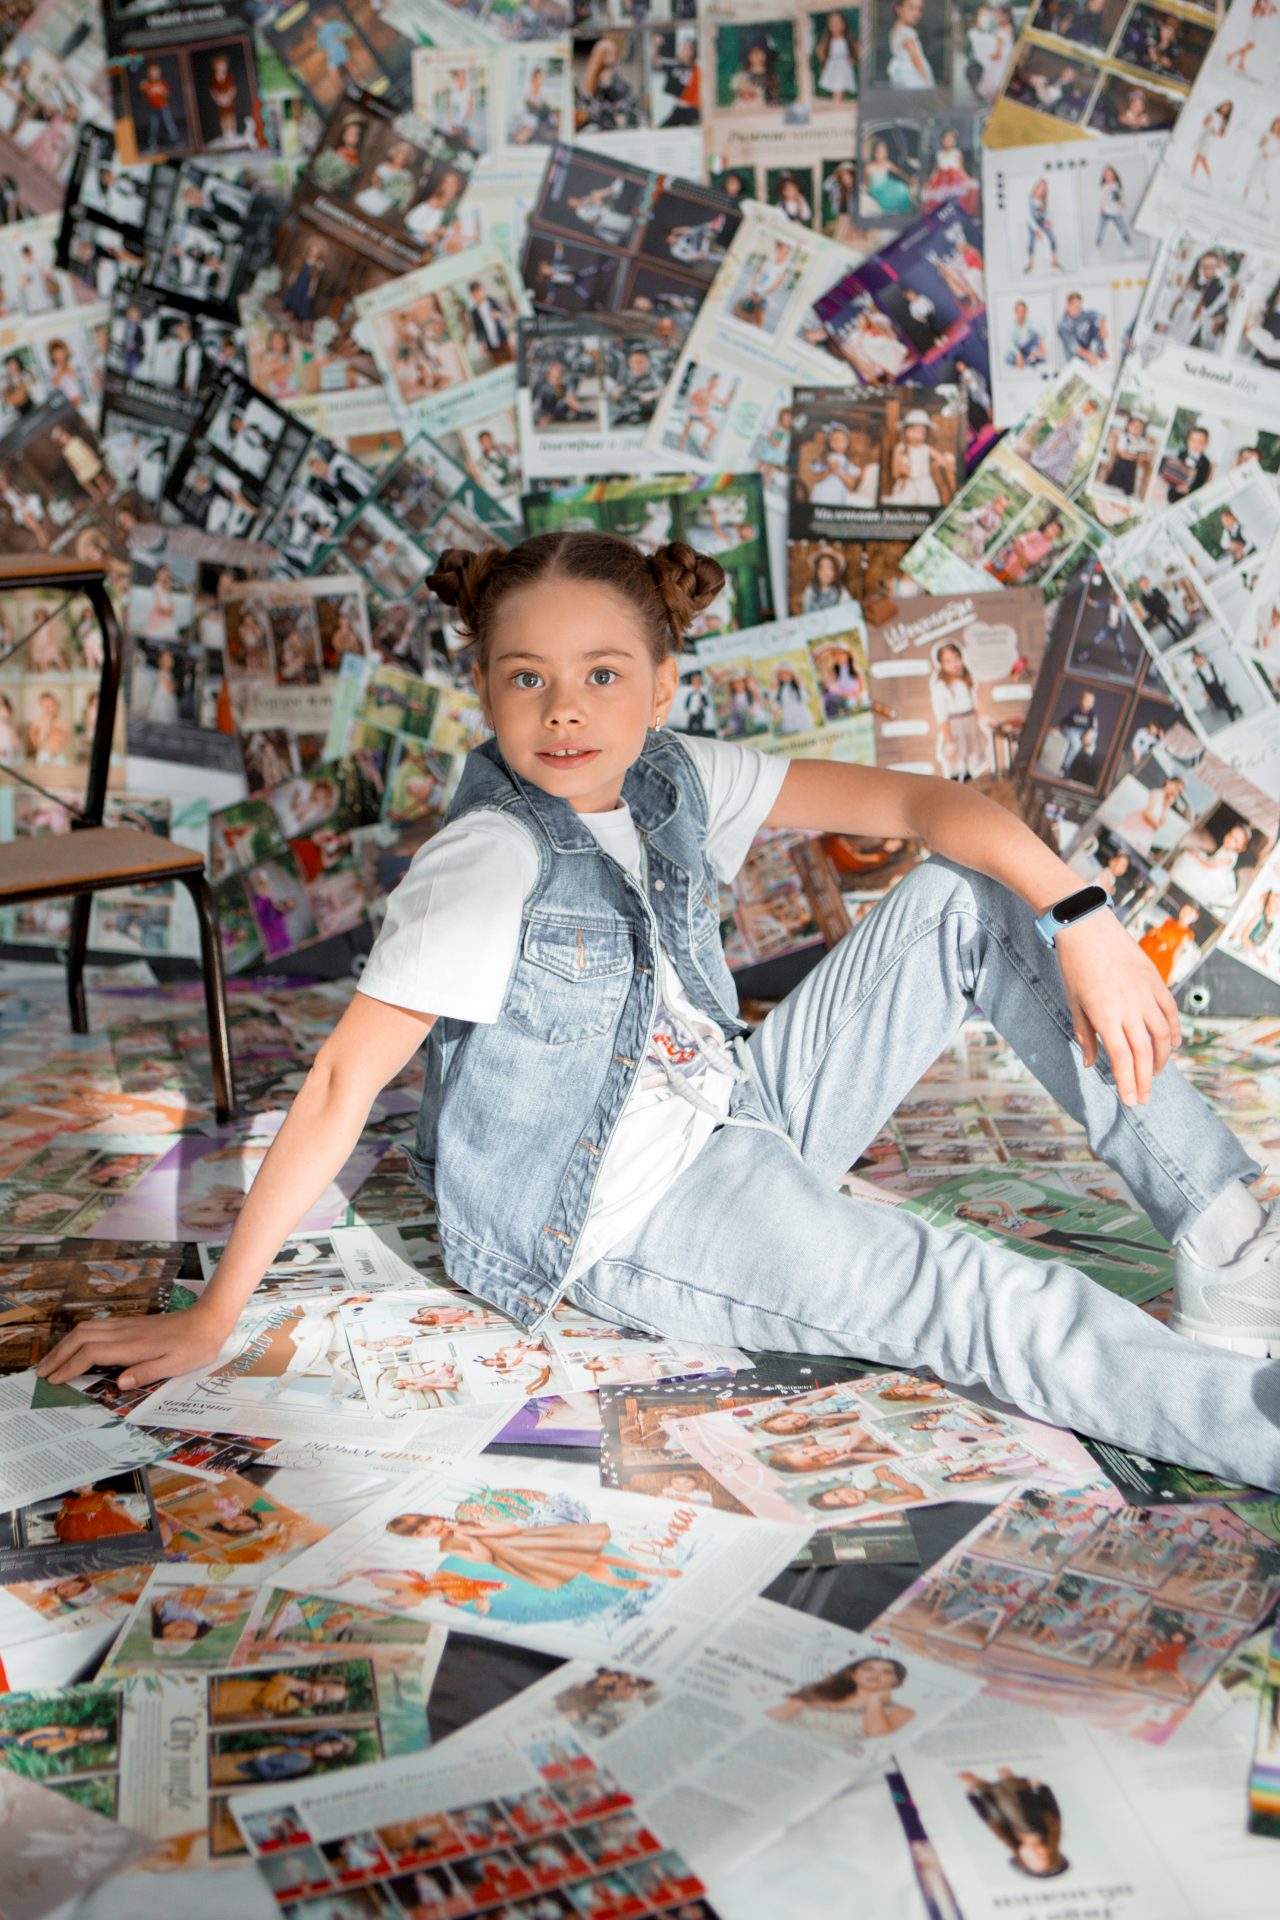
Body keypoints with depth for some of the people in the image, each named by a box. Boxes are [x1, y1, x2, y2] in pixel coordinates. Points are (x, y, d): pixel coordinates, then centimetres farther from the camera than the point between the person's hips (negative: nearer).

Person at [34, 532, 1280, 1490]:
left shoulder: (675, 782, -4)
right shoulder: (488, 864, -22)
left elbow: (915, 802, -6)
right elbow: (341, 1087, -25)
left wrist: (1082, 920, -19)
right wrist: (211, 1319, -24)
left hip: (736, 1114, 8)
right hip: (628, 1223, -7)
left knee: (969, 899, -4)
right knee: (980, 1306, -25)